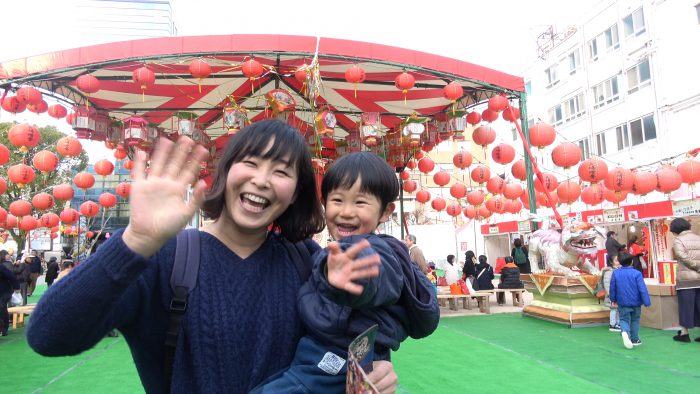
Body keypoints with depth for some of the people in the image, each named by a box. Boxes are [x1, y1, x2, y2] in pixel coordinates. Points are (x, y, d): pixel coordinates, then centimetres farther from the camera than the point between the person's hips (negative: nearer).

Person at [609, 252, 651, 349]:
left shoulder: (615, 273, -5)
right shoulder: (636, 273, -13)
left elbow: (612, 288, 3)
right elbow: (643, 289, -15)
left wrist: (613, 300, 17)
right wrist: (647, 302, -9)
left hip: (622, 303, 1)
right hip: (636, 302, -1)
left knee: (624, 319, 7)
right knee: (635, 320, 15)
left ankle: (625, 331, -23)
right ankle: (635, 340, 22)